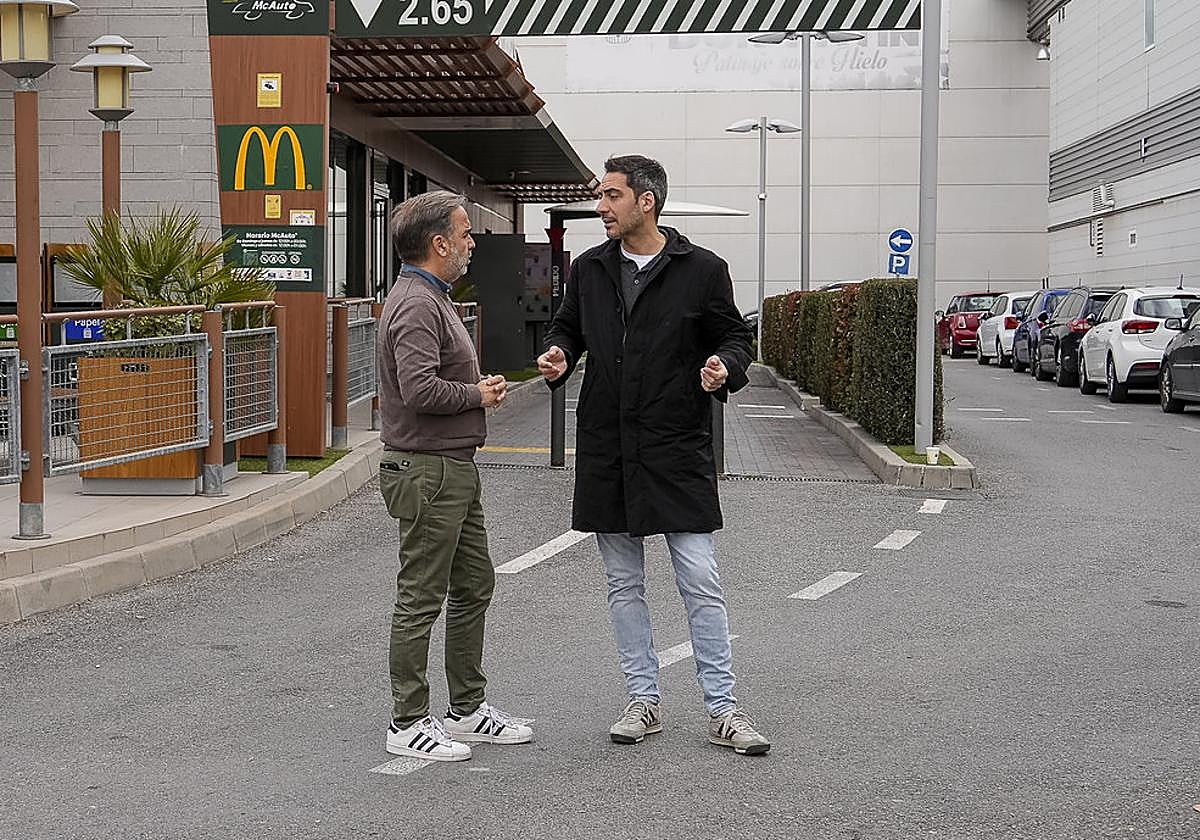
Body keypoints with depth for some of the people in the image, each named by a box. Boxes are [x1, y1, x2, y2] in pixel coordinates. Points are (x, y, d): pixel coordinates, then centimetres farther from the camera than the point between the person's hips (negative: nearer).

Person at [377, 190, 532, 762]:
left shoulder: (433, 298, 17)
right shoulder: (416, 305, -18)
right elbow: (420, 389, -29)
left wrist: (479, 388, 8)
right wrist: (479, 394, -14)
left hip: (455, 469, 11)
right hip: (428, 472, -11)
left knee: (474, 586, 16)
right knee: (420, 599, -3)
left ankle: (467, 709, 27)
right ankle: (408, 723, 6)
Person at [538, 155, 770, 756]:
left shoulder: (702, 270, -4)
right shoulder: (589, 270, 7)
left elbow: (735, 336, 4)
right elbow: (568, 329, 19)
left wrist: (725, 365, -17)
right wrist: (559, 356, -3)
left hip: (678, 450, -4)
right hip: (606, 452, 4)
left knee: (701, 583, -3)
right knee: (624, 584, 11)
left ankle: (722, 709, 6)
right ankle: (644, 702, 22)